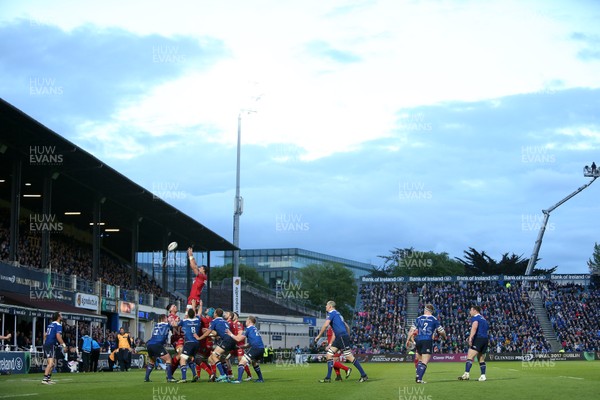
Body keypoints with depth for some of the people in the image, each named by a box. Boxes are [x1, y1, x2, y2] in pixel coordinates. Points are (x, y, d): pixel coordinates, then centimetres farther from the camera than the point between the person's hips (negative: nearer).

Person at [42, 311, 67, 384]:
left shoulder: (50, 324, 16)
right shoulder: (58, 325, -9)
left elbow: (45, 334, 22)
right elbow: (58, 336, -21)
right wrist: (63, 344, -14)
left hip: (46, 344, 9)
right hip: (51, 345, -9)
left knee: (52, 363, 17)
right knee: (51, 363, -13)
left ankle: (48, 379, 20)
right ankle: (45, 379, -20)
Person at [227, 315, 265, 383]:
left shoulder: (249, 329, 0)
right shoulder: (255, 329, 24)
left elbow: (238, 339, -2)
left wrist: (231, 334, 12)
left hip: (255, 348, -8)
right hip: (261, 349, 8)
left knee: (242, 362, -9)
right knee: (254, 363, 32)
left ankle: (239, 380, -20)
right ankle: (260, 379, 34)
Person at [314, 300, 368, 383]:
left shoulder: (332, 313, -4)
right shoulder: (337, 314, 24)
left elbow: (325, 325, -17)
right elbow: (347, 327, 25)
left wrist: (319, 336, -10)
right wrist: (347, 338, 28)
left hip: (342, 336, -10)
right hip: (339, 338, 10)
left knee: (349, 357, -9)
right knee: (329, 354, 6)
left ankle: (364, 375, -6)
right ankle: (328, 378, 3)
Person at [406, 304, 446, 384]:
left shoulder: (419, 319, 9)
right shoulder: (434, 320, 3)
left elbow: (411, 331, 7)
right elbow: (442, 332, 6)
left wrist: (408, 340, 17)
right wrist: (444, 337, 27)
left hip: (418, 341, 3)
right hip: (428, 341, -3)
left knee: (420, 360, 20)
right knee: (424, 362, -4)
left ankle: (417, 376, 12)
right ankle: (419, 378, -14)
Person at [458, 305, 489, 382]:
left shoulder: (475, 317, 0)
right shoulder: (484, 319, 26)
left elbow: (474, 327, -18)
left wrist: (470, 338, -29)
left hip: (478, 338, -9)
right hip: (485, 339, 9)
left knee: (470, 356, -16)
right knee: (481, 359, 15)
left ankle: (466, 374, -29)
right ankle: (483, 376, 10)